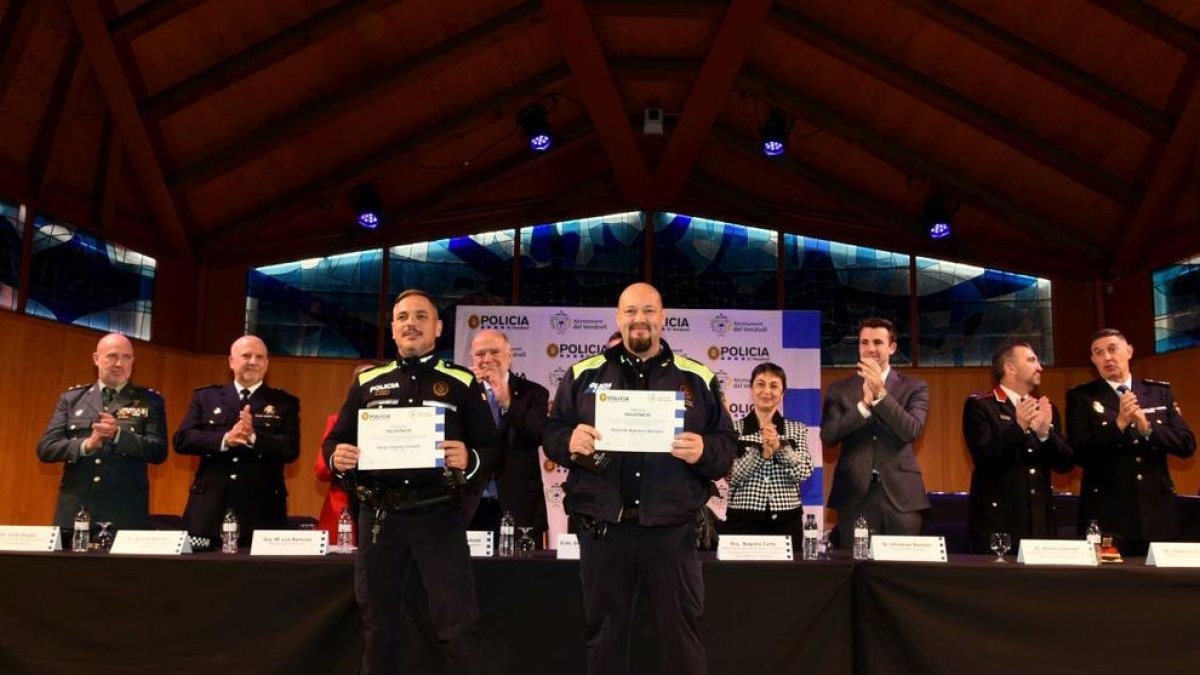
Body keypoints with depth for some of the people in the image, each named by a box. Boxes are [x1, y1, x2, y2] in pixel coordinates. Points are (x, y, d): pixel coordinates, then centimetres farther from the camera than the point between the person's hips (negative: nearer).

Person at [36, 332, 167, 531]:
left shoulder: (150, 401, 5)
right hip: (74, 511, 2)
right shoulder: (71, 398, 12)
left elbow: (159, 452, -3)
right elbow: (45, 447, 5)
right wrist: (85, 445, -14)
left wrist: (119, 435, -18)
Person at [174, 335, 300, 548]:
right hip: (209, 508, 1)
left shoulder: (284, 403, 8)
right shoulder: (205, 397, 13)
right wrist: (225, 439, -15)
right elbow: (181, 440, 1)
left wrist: (253, 438, -20)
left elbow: (291, 449, -3)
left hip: (261, 510, -1)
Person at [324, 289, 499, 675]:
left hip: (439, 515, -3)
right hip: (378, 516, 3)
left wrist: (469, 461, -21)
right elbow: (335, 441, 14)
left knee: (458, 628, -4)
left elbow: (491, 448, 1)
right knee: (378, 627, 12)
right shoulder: (367, 382, 13)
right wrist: (337, 458, -10)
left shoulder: (462, 382, 6)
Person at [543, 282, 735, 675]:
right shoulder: (583, 374, 8)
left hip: (670, 528, -1)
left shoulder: (697, 378, 6)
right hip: (602, 527, 1)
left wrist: (703, 451, -17)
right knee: (604, 634, 13)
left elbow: (727, 447, 5)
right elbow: (551, 433, 8)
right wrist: (570, 442, -14)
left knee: (681, 633, 8)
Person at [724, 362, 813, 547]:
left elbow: (804, 473, -3)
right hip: (743, 520, -1)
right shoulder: (734, 428, 3)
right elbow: (730, 475, -7)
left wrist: (780, 446, -15)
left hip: (786, 521, 1)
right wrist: (761, 453, -17)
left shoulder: (797, 429, 8)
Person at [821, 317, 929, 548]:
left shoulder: (914, 387, 6)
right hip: (855, 493, 1)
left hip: (900, 493, 0)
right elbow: (827, 437, -6)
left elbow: (912, 431, -11)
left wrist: (880, 393, -18)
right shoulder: (839, 389, 7)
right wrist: (864, 403, -16)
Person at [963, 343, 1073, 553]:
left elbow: (1065, 464, 7)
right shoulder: (980, 405, -1)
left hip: (1040, 520, 5)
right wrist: (1018, 427, -24)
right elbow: (984, 457, -13)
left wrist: (1045, 432, -10)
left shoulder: (1045, 408, 15)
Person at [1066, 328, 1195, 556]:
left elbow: (1187, 444, 2)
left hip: (1157, 511, 3)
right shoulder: (1081, 397, 1)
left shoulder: (1160, 392, 10)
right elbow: (1080, 454, -9)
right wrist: (1118, 424, -20)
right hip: (1107, 514, -3)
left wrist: (1147, 428, -14)